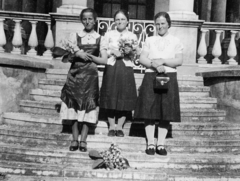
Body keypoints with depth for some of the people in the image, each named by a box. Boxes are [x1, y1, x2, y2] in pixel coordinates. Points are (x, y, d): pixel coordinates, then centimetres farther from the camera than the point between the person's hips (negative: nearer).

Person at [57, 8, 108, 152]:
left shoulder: (99, 39, 6)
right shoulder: (75, 36, 6)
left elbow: (104, 60, -1)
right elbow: (65, 58, 2)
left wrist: (88, 56, -11)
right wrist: (77, 54, -14)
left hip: (90, 76, 0)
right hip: (75, 74, 0)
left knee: (88, 105, -2)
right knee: (74, 106, 0)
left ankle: (83, 140, 4)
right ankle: (75, 139, 7)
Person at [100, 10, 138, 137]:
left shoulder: (132, 36, 8)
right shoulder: (109, 34, 8)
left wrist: (131, 51, -18)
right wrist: (112, 52, -13)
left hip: (126, 69, 0)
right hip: (111, 68, 0)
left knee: (124, 99, -1)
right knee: (110, 98, 0)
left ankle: (119, 127, 10)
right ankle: (111, 126, 12)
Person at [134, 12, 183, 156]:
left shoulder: (175, 41, 10)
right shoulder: (150, 40, 13)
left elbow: (179, 61, -1)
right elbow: (142, 59, 3)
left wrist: (162, 61, -13)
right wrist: (154, 64, -15)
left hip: (169, 78, 0)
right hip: (150, 77, 1)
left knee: (166, 112, -1)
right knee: (149, 111, -5)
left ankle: (161, 144, 6)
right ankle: (150, 144, 1)